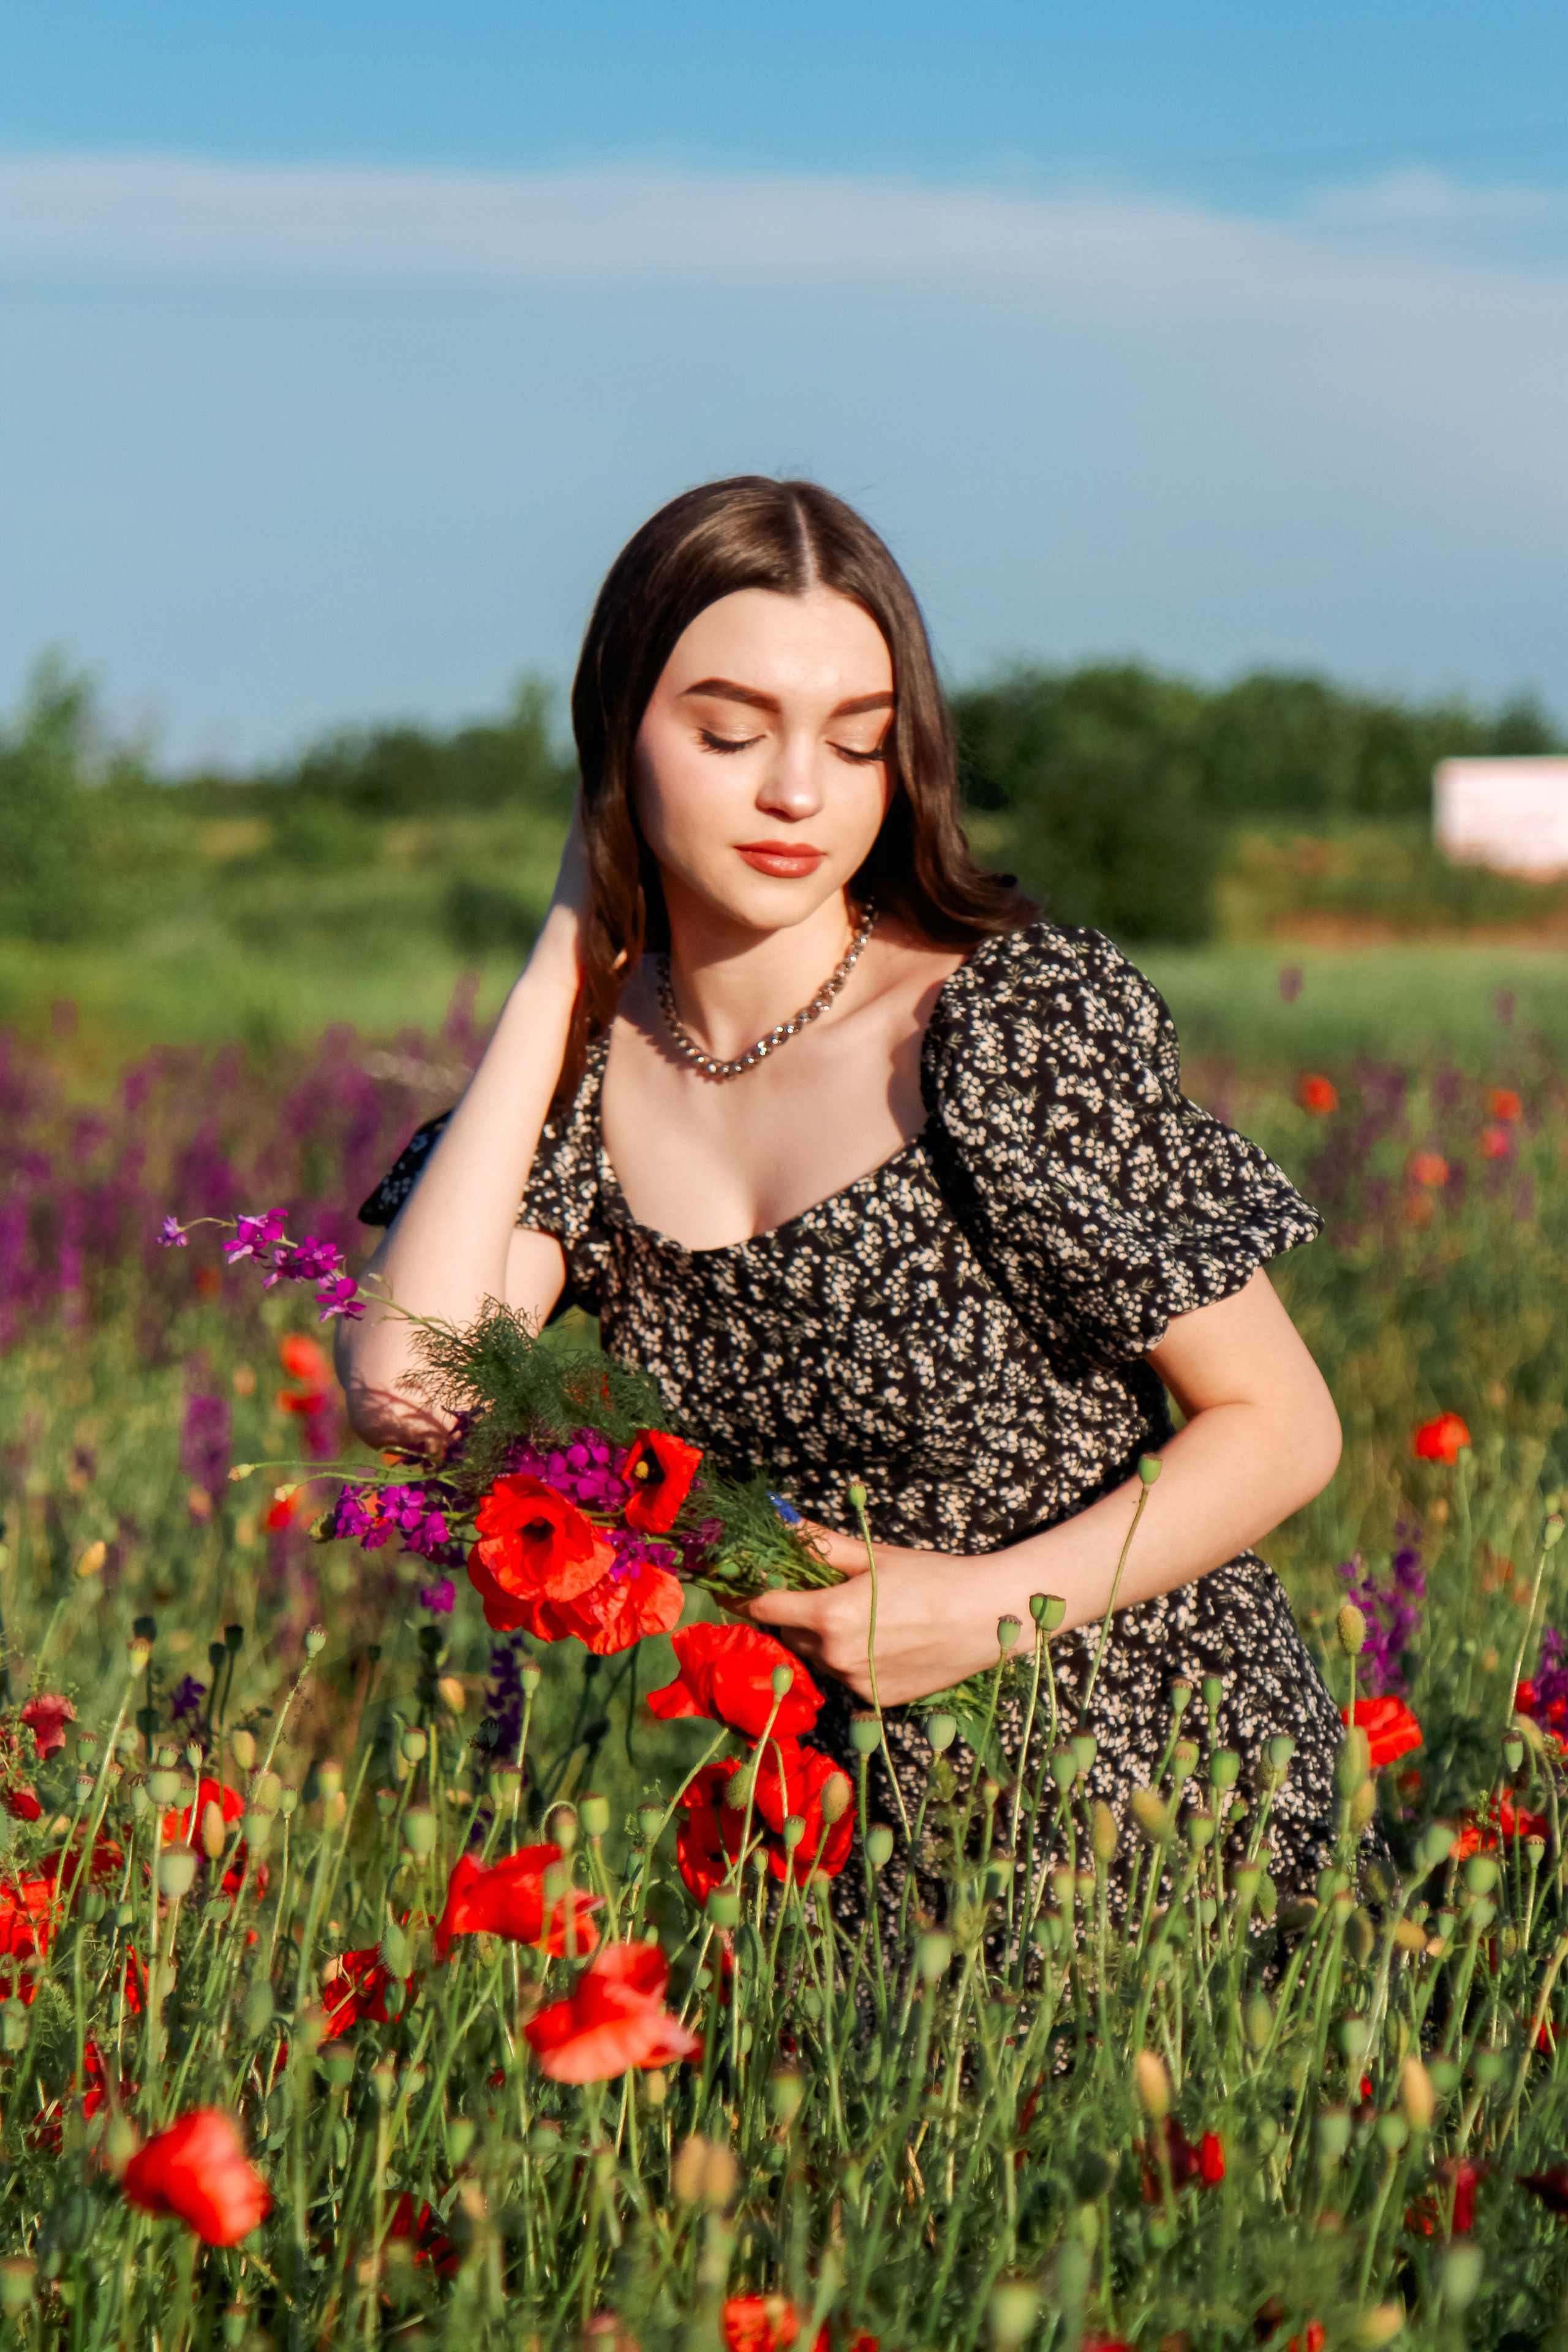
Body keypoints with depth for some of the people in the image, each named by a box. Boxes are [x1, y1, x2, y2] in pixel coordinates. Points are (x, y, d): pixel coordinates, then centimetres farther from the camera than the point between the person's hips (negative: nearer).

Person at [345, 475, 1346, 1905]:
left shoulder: (1023, 1025, -15)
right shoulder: (597, 1065, 0)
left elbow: (1283, 1426, -8)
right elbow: (406, 1388, -17)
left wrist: (987, 1605, -23)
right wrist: (567, 957, -9)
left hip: (1154, 1785, -5)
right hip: (840, 1802, 5)